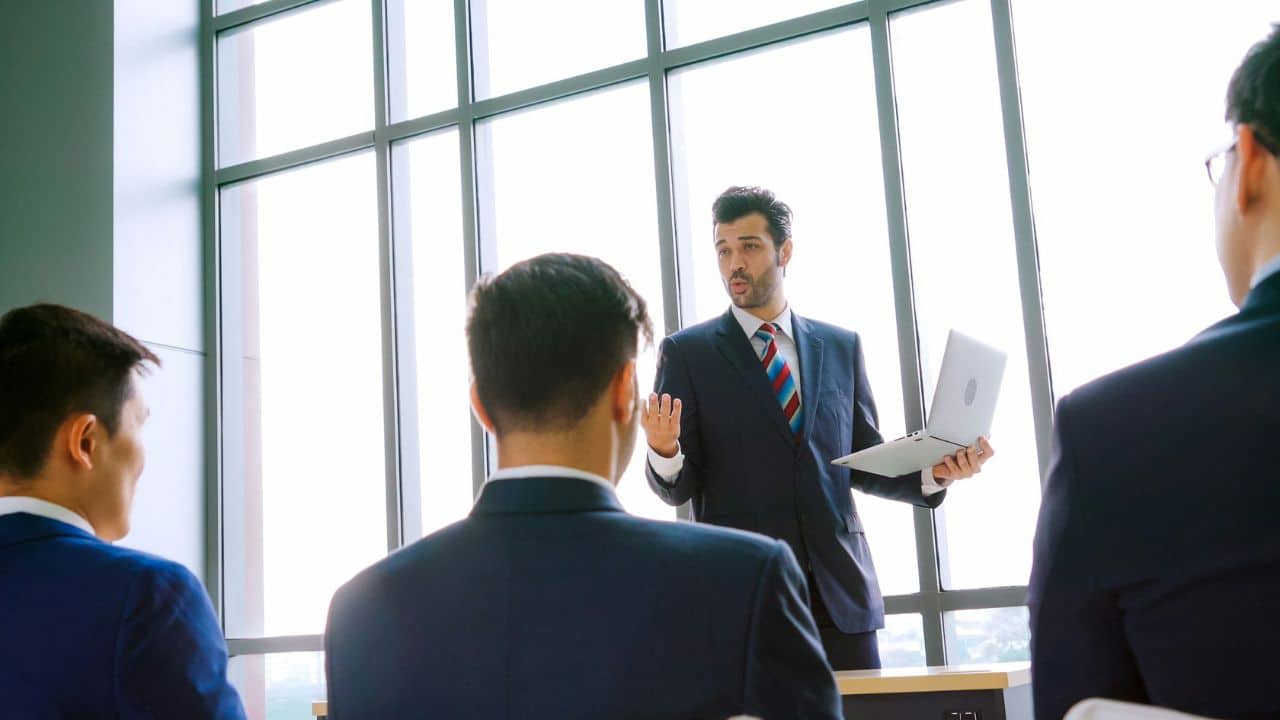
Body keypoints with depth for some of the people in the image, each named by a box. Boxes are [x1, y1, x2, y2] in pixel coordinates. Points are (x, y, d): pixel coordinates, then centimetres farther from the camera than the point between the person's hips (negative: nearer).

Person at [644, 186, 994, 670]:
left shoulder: (841, 346, 12)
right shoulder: (688, 352, 3)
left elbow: (864, 463, 16)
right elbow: (677, 487, 1)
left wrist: (931, 474, -1)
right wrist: (664, 452, -21)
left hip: (840, 588, 3)